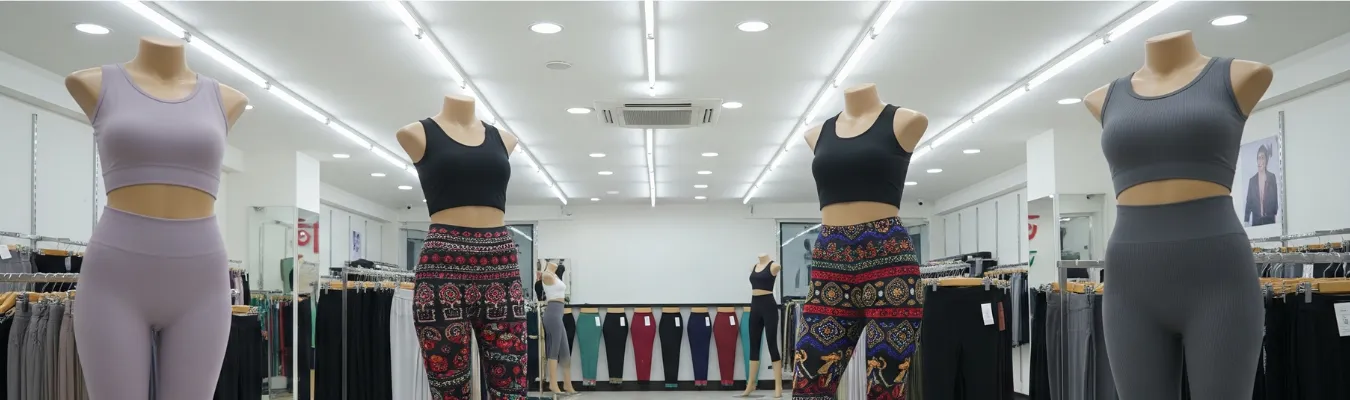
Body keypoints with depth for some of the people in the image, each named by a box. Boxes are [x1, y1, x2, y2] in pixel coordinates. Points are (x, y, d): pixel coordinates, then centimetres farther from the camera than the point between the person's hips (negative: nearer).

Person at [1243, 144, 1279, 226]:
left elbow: (1275, 199, 3)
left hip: (1269, 219, -1)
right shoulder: (1252, 180, 7)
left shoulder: (1272, 177, 3)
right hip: (1256, 220, 1)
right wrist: (1246, 220, -1)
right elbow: (1249, 202, 6)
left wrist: (1274, 213, -7)